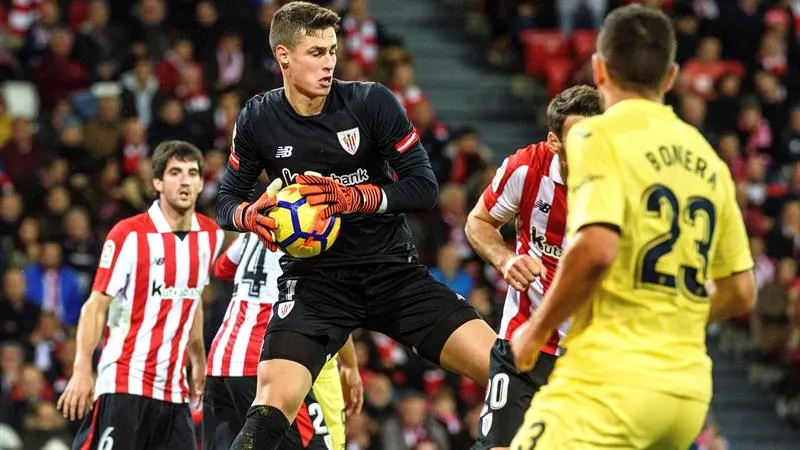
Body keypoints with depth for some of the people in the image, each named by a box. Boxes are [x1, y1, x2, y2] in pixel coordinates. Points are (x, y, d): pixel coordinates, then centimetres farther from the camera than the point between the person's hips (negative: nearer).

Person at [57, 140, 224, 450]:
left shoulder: (210, 235, 9)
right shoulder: (128, 235, -8)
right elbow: (96, 306, -8)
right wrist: (82, 370, -16)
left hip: (173, 388, 6)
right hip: (124, 383, -6)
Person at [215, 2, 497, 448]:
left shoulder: (372, 102, -7)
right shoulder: (258, 120, -2)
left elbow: (424, 186, -8)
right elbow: (227, 201, 8)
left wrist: (354, 197, -23)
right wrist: (252, 215, -16)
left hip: (392, 268, 1)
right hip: (312, 278, -1)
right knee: (272, 406, -22)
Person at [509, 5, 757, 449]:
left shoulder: (598, 136, -4)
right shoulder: (706, 158, 17)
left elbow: (596, 249, -19)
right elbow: (740, 291, 19)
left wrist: (536, 330, -6)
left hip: (610, 382, -7)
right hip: (689, 391, 8)